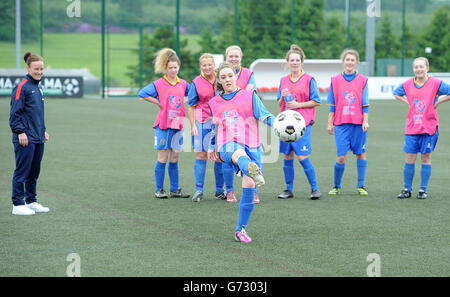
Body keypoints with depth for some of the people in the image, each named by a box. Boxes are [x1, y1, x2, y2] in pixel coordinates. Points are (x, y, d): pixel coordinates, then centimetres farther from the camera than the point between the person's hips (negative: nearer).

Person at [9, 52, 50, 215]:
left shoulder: (38, 87, 15)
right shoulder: (21, 87, -11)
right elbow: (15, 113, -13)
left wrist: (43, 130, 21)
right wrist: (20, 132, -18)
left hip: (38, 139, 8)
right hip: (25, 139, -8)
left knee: (34, 172, 13)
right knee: (22, 171, -4)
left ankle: (31, 202, 21)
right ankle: (18, 204, 0)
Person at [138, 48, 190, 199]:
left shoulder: (183, 84, 9)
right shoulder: (159, 84, -5)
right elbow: (142, 94, -6)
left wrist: (184, 102, 10)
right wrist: (158, 103, -5)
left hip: (178, 124, 4)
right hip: (163, 124, -4)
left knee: (174, 159, 8)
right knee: (163, 158, -2)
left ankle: (175, 189, 13)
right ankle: (159, 190, 4)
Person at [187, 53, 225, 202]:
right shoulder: (196, 83, -2)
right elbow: (191, 106, 2)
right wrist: (193, 125, -6)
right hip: (202, 122, -2)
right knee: (200, 155, -3)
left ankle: (219, 190, 15)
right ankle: (199, 190, 2)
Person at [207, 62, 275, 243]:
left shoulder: (249, 96, 10)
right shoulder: (214, 103, 20)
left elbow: (263, 115, -3)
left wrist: (275, 123, -22)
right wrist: (213, 148, 39)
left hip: (252, 146, 1)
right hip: (228, 146, -1)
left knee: (249, 186, -15)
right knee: (239, 153, -40)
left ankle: (241, 230, -1)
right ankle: (253, 172, -79)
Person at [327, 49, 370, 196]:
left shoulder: (363, 80, 4)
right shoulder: (335, 80, 7)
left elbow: (365, 104, 4)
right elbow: (332, 105, 10)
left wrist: (365, 121, -5)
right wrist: (330, 123, 7)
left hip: (358, 123, 0)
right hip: (341, 123, 0)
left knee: (361, 154, 4)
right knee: (341, 157, -6)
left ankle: (361, 186, 13)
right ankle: (336, 186, 9)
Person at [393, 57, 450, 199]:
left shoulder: (435, 83, -6)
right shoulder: (408, 84, 5)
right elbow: (396, 93, 23)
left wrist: (438, 102, -9)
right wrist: (407, 102, 8)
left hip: (429, 127, -3)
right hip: (412, 127, 3)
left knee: (426, 158, 2)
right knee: (409, 159, 2)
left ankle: (423, 190, 11)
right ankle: (407, 189, 12)